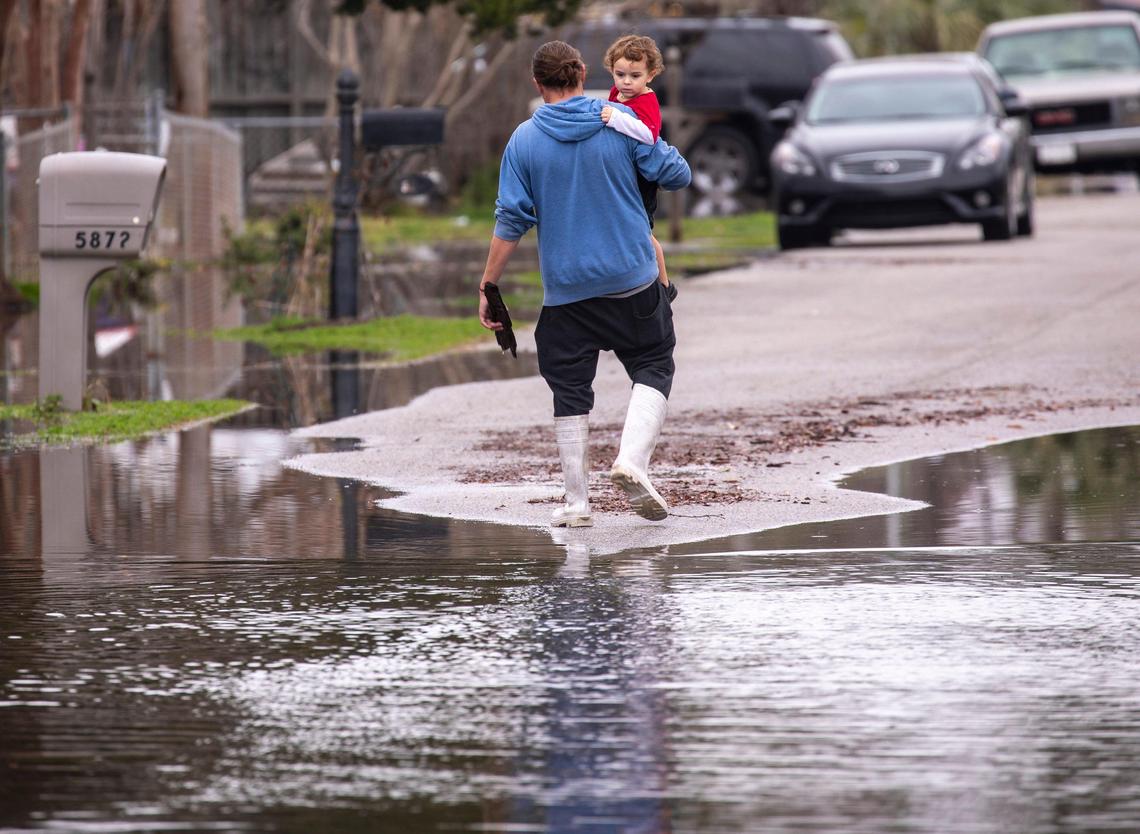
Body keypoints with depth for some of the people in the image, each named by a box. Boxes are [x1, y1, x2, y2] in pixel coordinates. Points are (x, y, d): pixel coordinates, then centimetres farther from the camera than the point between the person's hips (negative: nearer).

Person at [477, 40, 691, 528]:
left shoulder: (525, 140, -2)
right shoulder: (621, 121, -4)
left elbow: (511, 221, -4)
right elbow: (675, 175, -1)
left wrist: (488, 286, 2)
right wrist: (662, 154, 21)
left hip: (565, 289, 1)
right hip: (633, 282, -1)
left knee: (570, 390, 9)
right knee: (653, 368, 12)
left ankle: (576, 502, 8)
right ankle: (632, 460, -11)